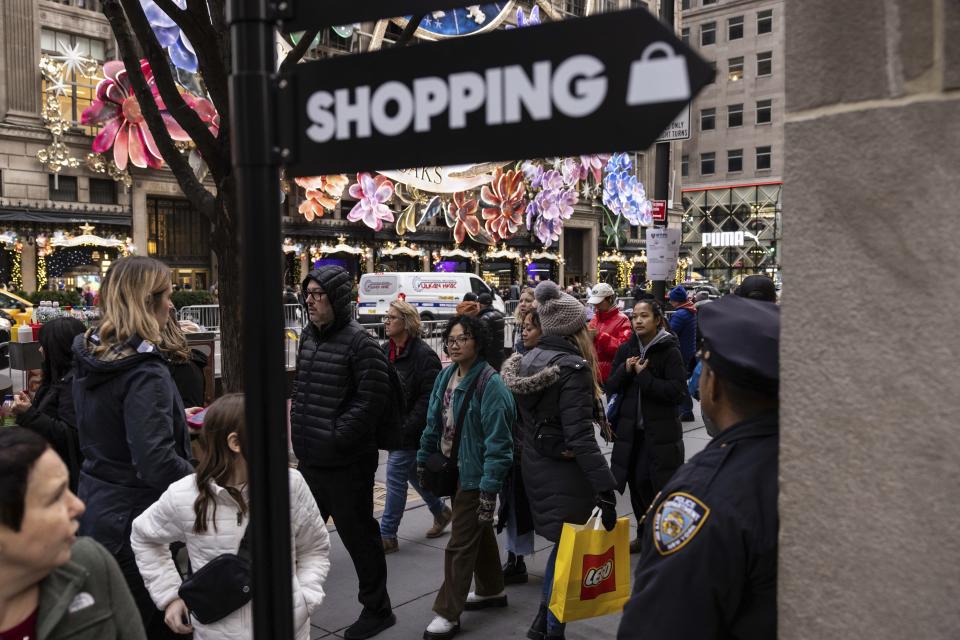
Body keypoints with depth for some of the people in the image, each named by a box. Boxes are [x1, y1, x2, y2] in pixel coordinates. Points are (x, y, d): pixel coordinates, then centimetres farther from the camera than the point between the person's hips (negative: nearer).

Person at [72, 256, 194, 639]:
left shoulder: (88, 357, 3)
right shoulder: (145, 372, -24)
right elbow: (156, 463, -29)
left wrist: (172, 416, 19)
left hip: (95, 507, 9)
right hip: (134, 521, -9)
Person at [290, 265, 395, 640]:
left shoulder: (359, 343, -16)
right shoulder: (308, 337, 9)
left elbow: (371, 399, -20)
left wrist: (336, 437, -19)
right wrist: (299, 429, 9)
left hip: (346, 462, -8)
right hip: (310, 458, 8)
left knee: (358, 535, 6)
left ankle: (376, 610, 23)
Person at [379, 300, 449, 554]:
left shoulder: (424, 355, -18)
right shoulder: (386, 351, 6)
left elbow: (428, 399, -20)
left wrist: (405, 428, -22)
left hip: (411, 432, -8)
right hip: (392, 428, 8)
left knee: (396, 478, -3)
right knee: (413, 474, 20)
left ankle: (387, 535, 9)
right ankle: (441, 512, 41)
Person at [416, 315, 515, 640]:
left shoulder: (490, 384, -22)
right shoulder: (447, 375, 3)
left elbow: (497, 442, -23)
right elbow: (434, 421, 13)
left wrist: (489, 489, -24)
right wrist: (423, 460, 14)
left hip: (475, 476, -8)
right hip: (456, 469, 8)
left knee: (460, 544, -1)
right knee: (479, 531, 23)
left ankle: (448, 613, 12)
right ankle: (492, 590, 41)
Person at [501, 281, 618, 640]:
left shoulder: (528, 360, 4)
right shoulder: (572, 368, -20)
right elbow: (579, 436, -26)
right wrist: (605, 489, -25)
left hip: (534, 467, 8)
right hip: (565, 474, -8)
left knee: (560, 544, 22)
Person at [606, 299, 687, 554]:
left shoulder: (669, 351, -8)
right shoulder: (626, 349, 8)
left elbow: (678, 391, -16)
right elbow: (611, 388, 8)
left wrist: (643, 376, -17)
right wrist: (625, 370, -11)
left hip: (660, 431, -5)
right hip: (630, 429, 5)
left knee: (659, 485, -3)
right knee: (636, 482, 10)